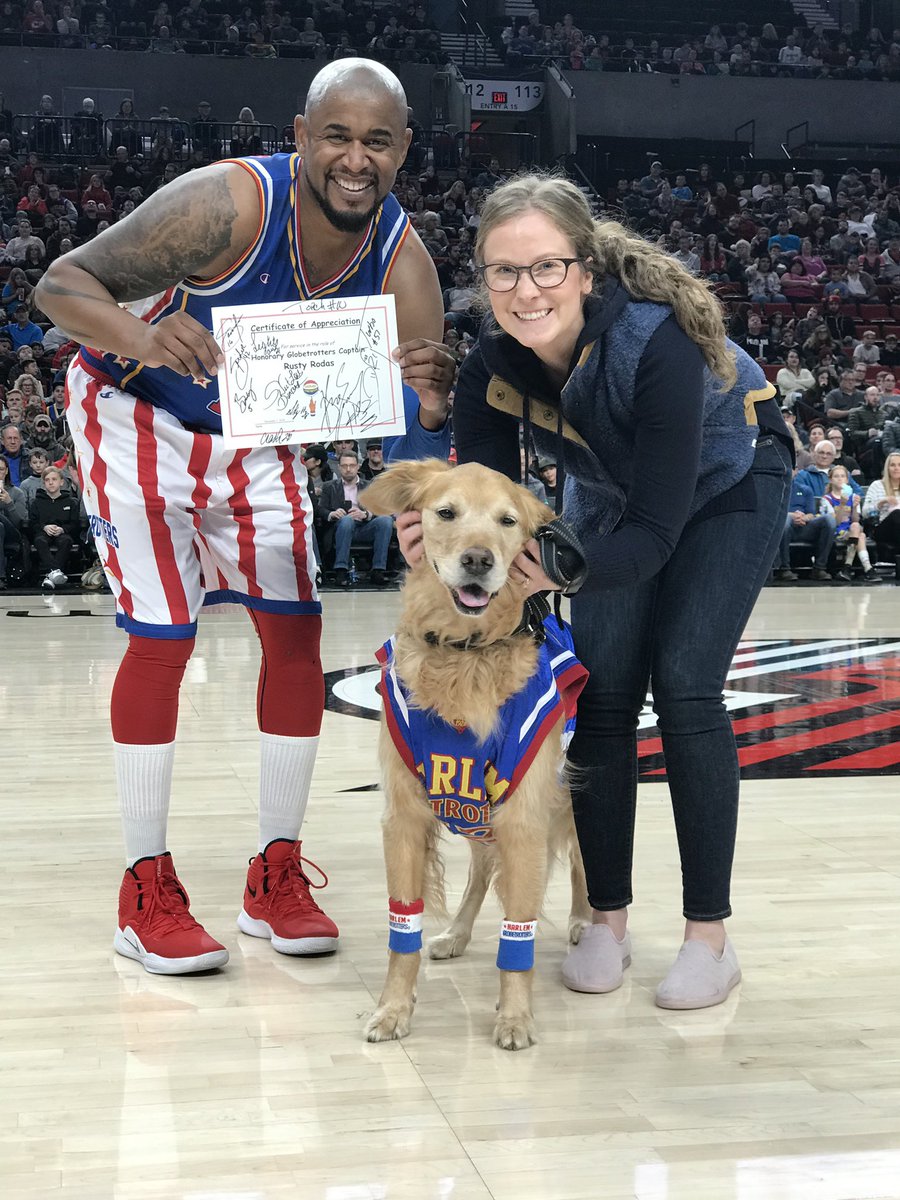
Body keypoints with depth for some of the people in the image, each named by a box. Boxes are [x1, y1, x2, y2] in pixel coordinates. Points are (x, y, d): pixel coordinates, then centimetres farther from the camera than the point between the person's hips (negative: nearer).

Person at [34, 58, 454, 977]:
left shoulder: (402, 261, -20)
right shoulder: (227, 203, -32)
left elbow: (417, 451, -21)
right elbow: (61, 284, -29)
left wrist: (434, 405, -45)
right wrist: (141, 338, -50)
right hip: (136, 411, -5)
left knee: (296, 631, -1)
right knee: (163, 639, -10)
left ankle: (276, 879, 11)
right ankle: (146, 894, 2)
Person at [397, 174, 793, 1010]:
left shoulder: (656, 339, -41)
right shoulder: (491, 363, -26)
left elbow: (657, 529, -39)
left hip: (727, 484, -4)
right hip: (610, 495, 4)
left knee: (684, 688, -14)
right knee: (604, 694, -4)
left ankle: (709, 935, -4)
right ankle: (608, 919, 8)